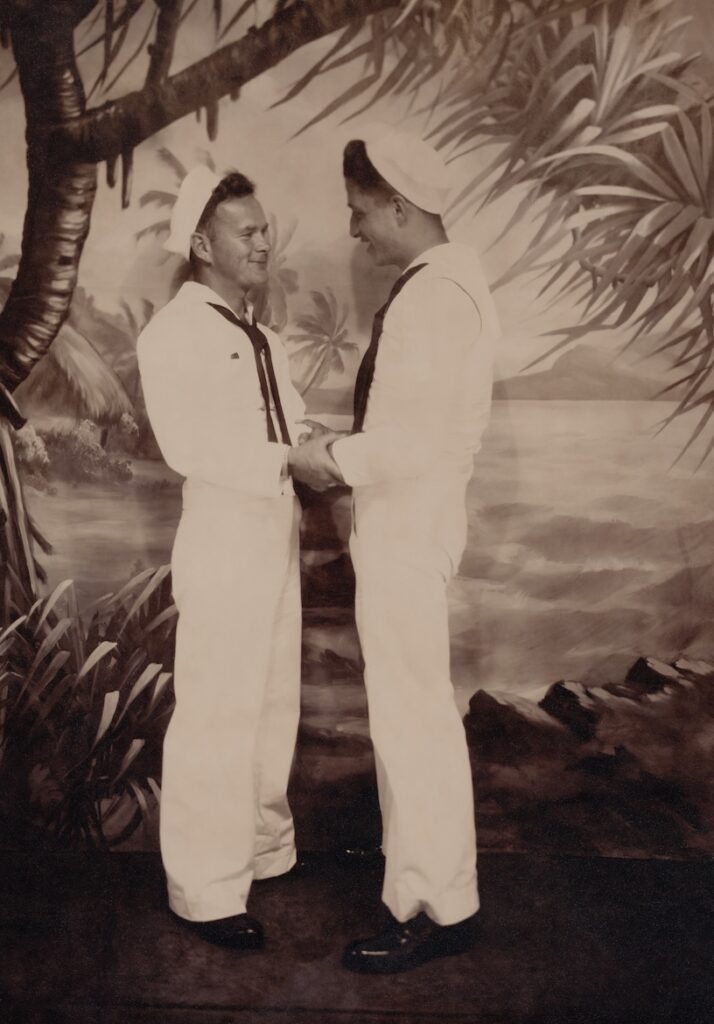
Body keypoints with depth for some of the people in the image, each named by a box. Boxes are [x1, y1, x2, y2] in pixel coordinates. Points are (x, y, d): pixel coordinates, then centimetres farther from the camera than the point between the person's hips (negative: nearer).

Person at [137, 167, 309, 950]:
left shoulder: (259, 338, 15)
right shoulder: (175, 333, -11)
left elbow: (295, 428, 11)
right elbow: (191, 448, -21)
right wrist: (294, 462, -20)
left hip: (276, 528, 8)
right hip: (223, 534, -8)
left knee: (272, 701, 17)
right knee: (218, 713, 0)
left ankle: (264, 846, 35)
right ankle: (206, 887, 15)